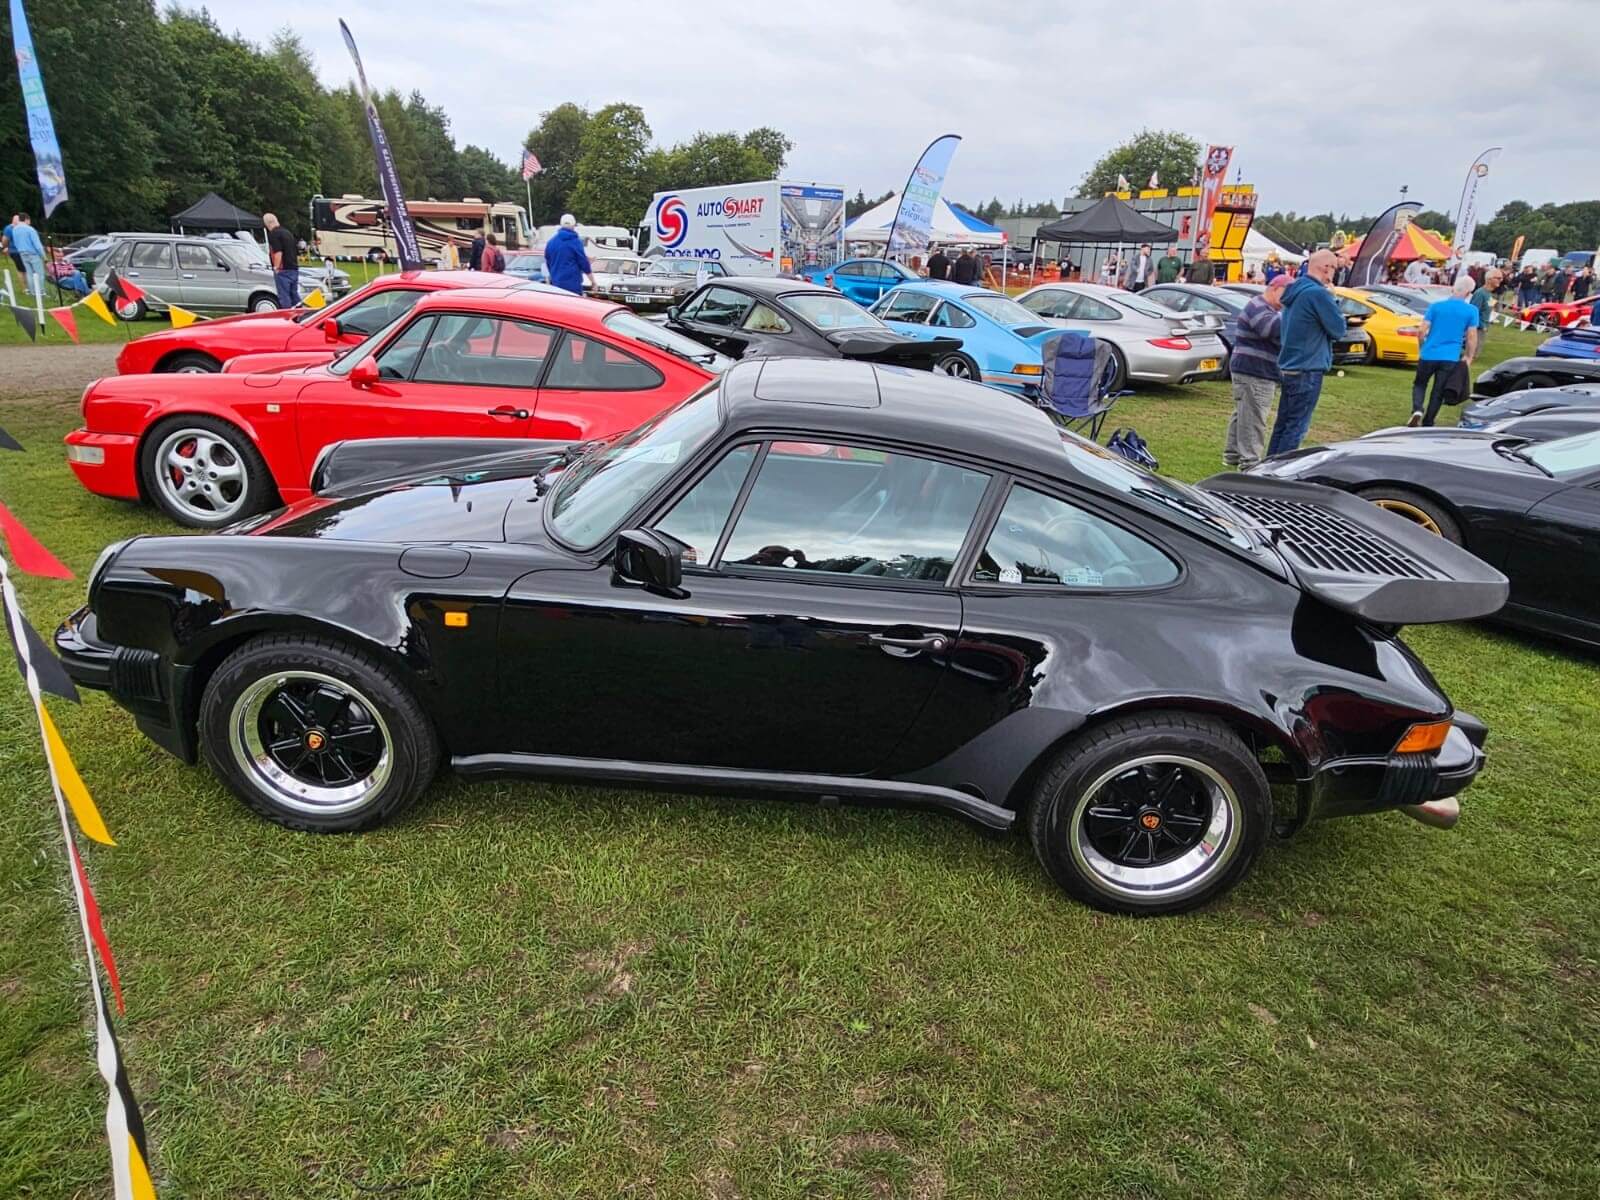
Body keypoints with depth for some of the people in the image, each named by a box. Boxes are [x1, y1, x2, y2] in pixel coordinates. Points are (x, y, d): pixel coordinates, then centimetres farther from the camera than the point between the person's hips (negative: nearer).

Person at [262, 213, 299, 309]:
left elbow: (278, 253, -19)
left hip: (283, 270, -8)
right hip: (294, 268, 8)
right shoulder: (287, 232, 17)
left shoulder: (273, 234, -10)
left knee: (284, 297, -5)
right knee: (294, 295, 12)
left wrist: (276, 267, -15)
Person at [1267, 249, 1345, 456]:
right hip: (1307, 369, -9)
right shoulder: (1319, 293, -17)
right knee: (1296, 427, -4)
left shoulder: (1295, 290, 11)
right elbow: (1338, 329, -11)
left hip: (1288, 367, 9)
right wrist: (1332, 302, 3)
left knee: (1283, 424, 14)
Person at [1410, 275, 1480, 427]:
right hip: (1450, 358, 0)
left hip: (1428, 355, 0)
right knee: (1438, 392, 8)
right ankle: (1427, 423, 11)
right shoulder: (1471, 311, -2)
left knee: (1419, 384, 16)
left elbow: (1423, 330, -3)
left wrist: (1422, 347, 13)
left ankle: (1417, 410, -10)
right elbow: (1471, 337, -2)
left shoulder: (1436, 306, -1)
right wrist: (1469, 357, 10)